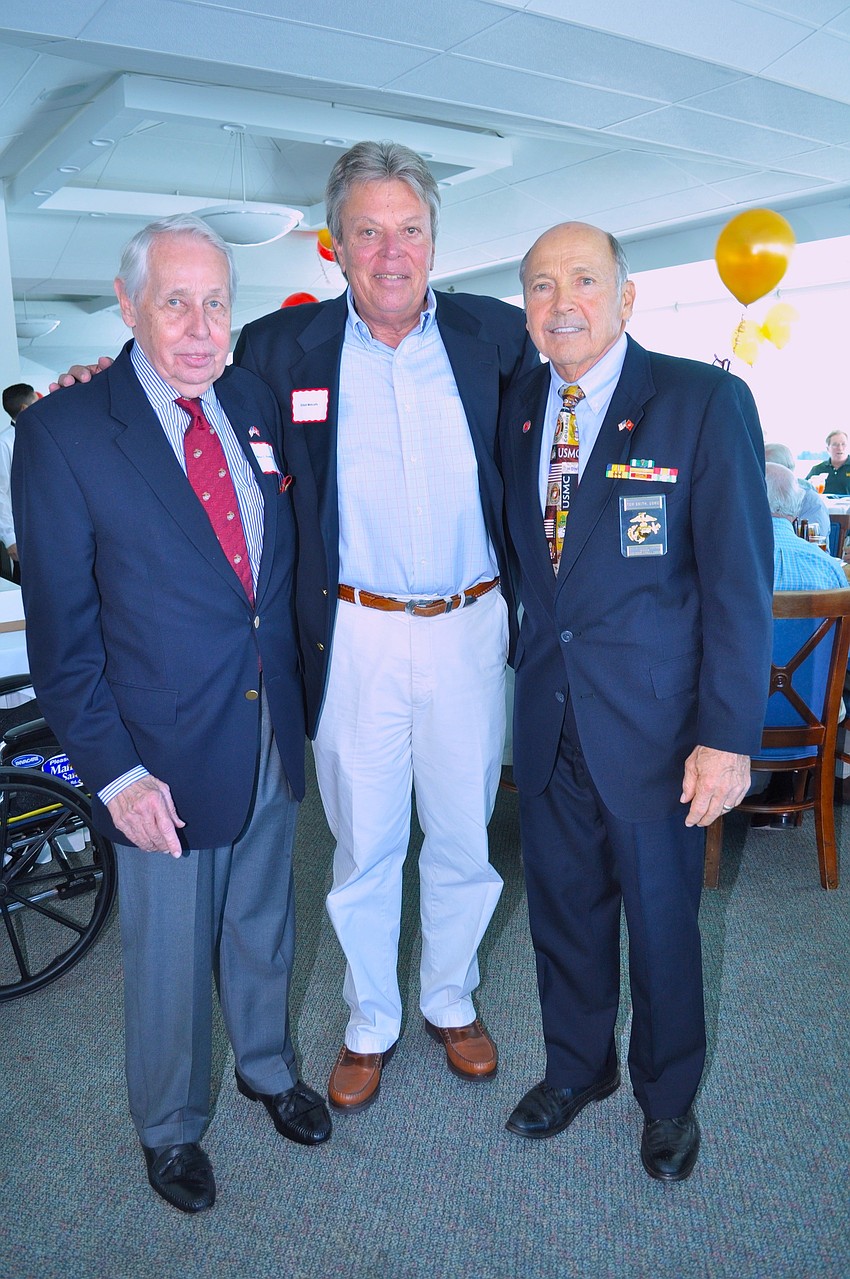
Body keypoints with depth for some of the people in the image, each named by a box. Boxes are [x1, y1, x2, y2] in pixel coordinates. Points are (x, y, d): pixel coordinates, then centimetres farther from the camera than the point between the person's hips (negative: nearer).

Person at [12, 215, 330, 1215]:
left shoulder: (256, 404, 3)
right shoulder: (64, 431, -13)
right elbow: (60, 630, -12)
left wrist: (295, 689, 8)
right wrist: (114, 773, -15)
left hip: (272, 728, 5)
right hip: (167, 754, -4)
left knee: (263, 924, 23)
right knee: (170, 954, 14)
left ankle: (267, 1066, 50)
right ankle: (168, 1126, 41)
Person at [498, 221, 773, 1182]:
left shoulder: (704, 401, -11)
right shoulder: (518, 407, 5)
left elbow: (739, 579, -13)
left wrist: (728, 737, -15)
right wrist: (528, 664, 2)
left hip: (653, 722, -4)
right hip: (548, 718, 4)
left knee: (660, 920, 13)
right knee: (561, 905, 19)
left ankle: (668, 1097, 40)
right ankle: (577, 1068, 45)